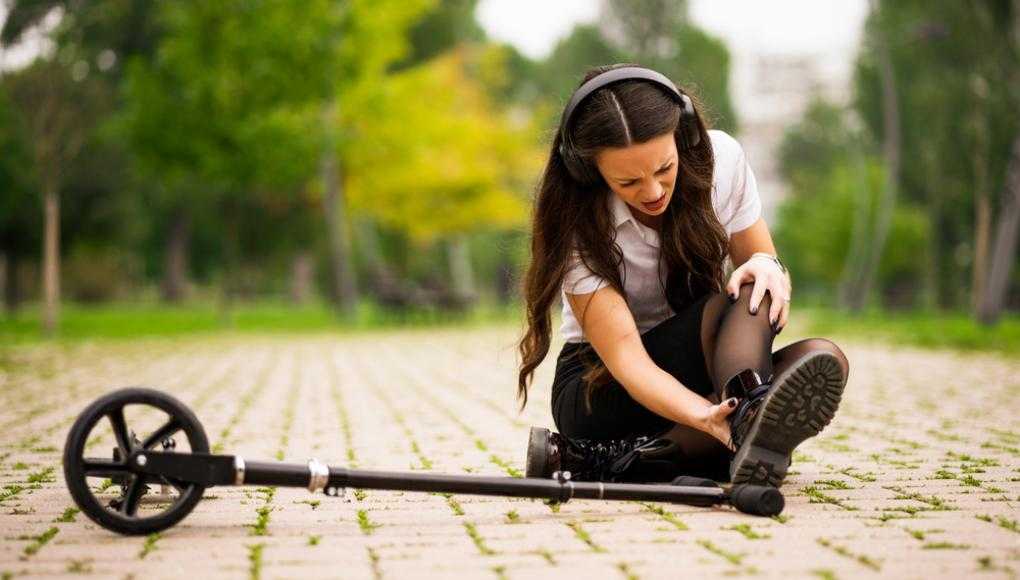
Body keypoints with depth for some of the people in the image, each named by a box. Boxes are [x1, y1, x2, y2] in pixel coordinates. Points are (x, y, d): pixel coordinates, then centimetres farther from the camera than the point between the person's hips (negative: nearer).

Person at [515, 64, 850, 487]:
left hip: (702, 370, 5)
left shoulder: (720, 159, -10)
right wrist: (704, 416, -49)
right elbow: (625, 357, -30)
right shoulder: (577, 221, -22)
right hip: (600, 385, -5)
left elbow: (761, 262, 0)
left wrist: (769, 268, -28)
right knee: (739, 306, -31)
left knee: (824, 361, -27)